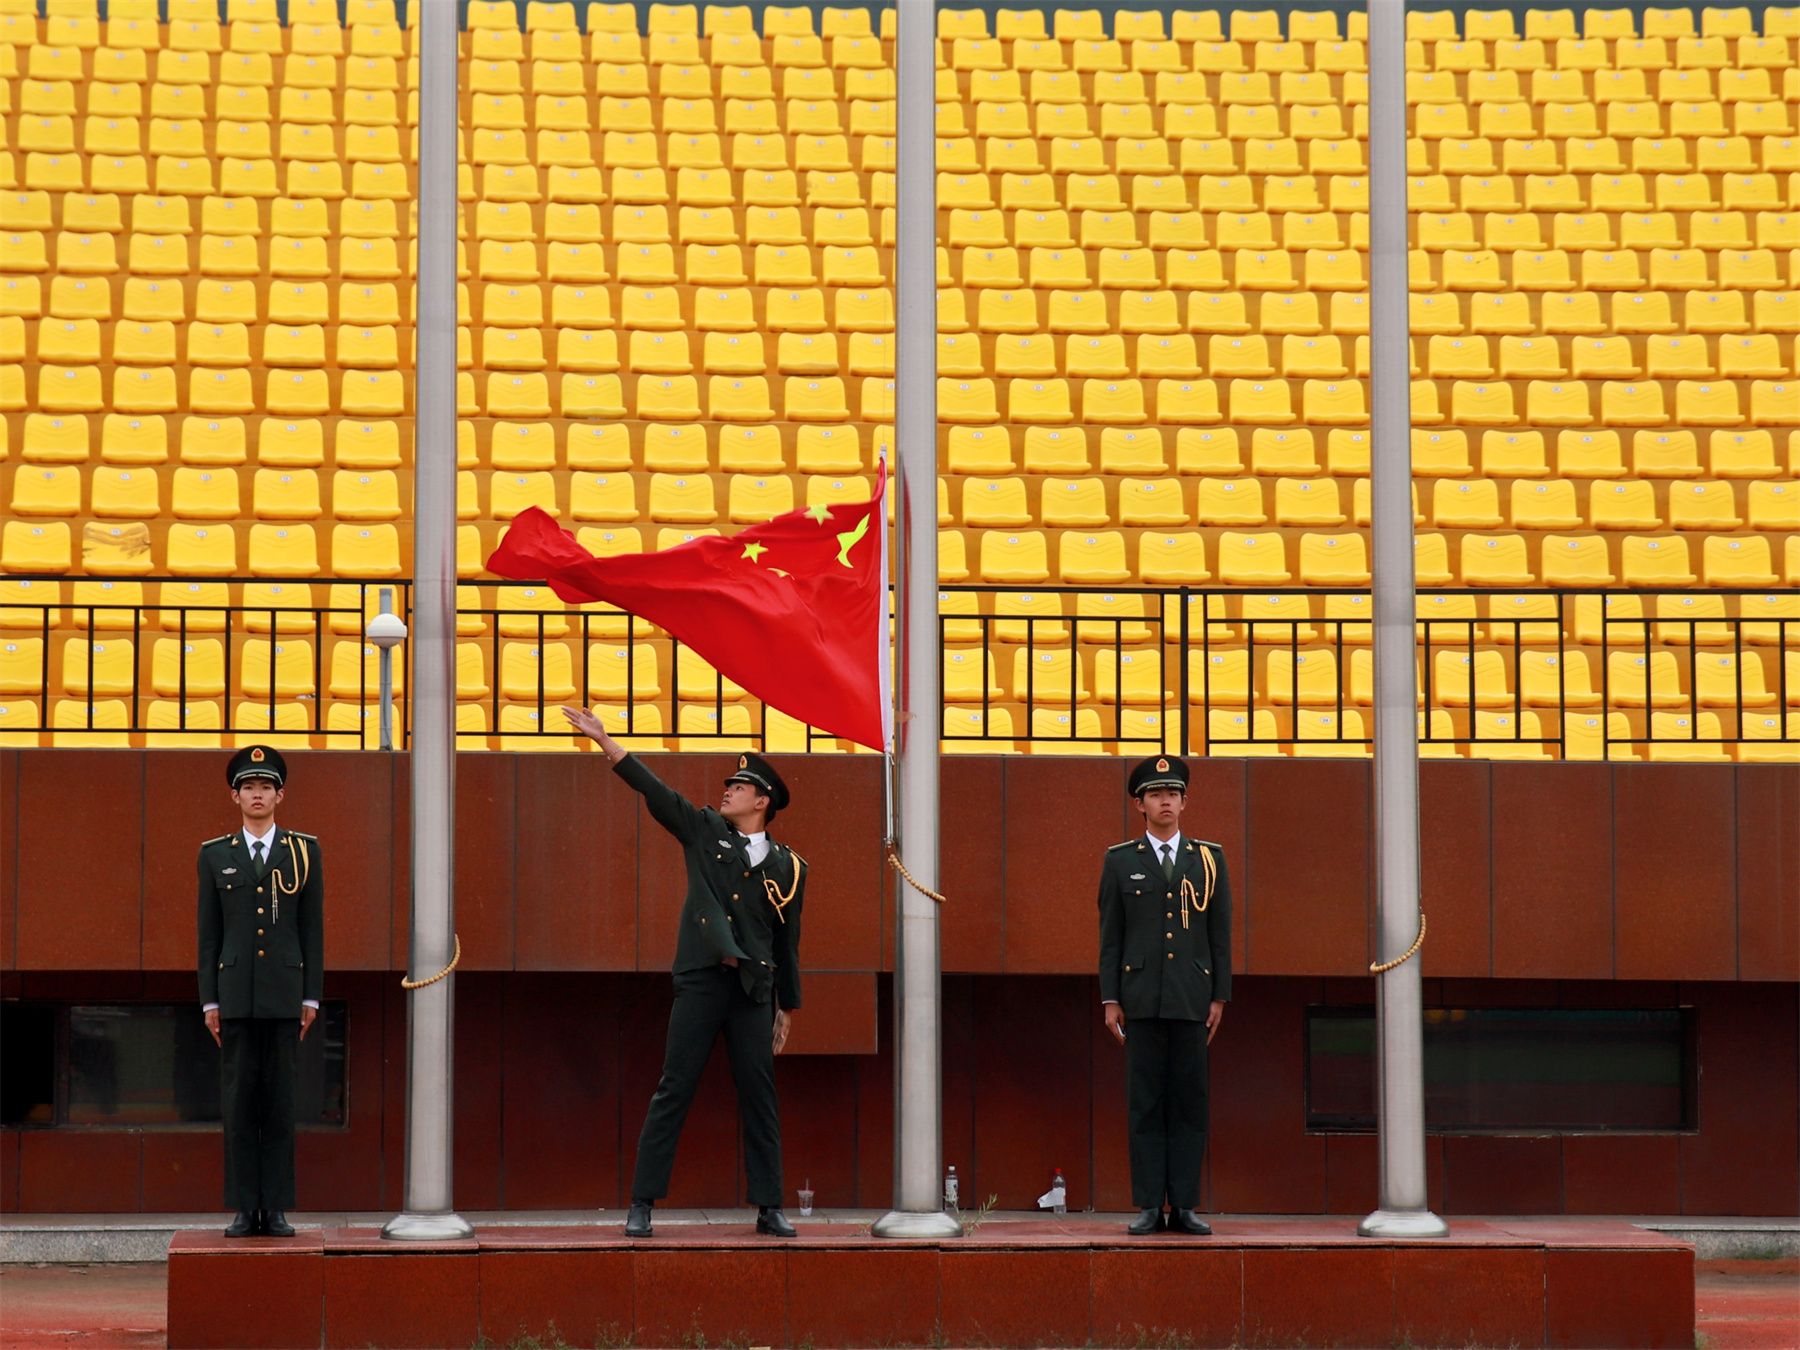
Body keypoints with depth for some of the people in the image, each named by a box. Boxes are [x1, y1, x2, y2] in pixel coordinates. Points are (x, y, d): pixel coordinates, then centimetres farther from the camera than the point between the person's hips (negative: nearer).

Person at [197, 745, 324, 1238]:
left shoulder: (305, 851, 6)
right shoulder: (215, 856, 8)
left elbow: (312, 929, 5)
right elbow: (208, 933, 8)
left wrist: (311, 998, 0)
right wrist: (209, 1002, 2)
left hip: (284, 994, 0)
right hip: (236, 993, 1)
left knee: (280, 1101, 0)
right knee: (238, 1101, 0)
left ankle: (276, 1209, 3)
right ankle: (244, 1209, 3)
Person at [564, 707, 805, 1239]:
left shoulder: (787, 867, 10)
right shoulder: (704, 830, 10)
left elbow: (788, 940, 14)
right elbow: (651, 788, 4)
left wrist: (787, 1008, 15)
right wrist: (603, 740, -3)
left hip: (754, 990, 1)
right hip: (701, 982, -1)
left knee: (759, 1097, 2)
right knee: (673, 1091, -3)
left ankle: (769, 1208, 8)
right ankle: (642, 1205, -2)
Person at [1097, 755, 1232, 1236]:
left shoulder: (1209, 859, 9)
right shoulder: (1120, 861, 7)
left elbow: (1220, 932, 8)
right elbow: (1110, 935, 6)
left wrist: (1219, 997, 2)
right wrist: (1110, 999, 0)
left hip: (1191, 999, 1)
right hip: (1141, 998, -1)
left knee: (1189, 1101, 1)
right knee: (1145, 1102, -1)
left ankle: (1185, 1206, 4)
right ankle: (1148, 1207, 1)